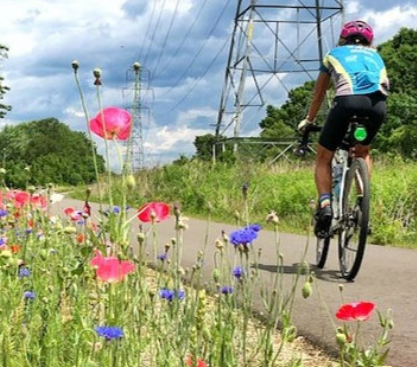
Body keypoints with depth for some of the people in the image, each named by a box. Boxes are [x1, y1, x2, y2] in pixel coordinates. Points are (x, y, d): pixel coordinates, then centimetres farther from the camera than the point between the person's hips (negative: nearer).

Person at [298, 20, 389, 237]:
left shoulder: (334, 54, 32)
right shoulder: (375, 55, 37)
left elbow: (319, 93, 40)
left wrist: (308, 120, 53)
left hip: (348, 100, -2)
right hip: (379, 103, 3)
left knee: (324, 158, 15)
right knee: (363, 151, 29)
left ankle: (325, 204, -9)